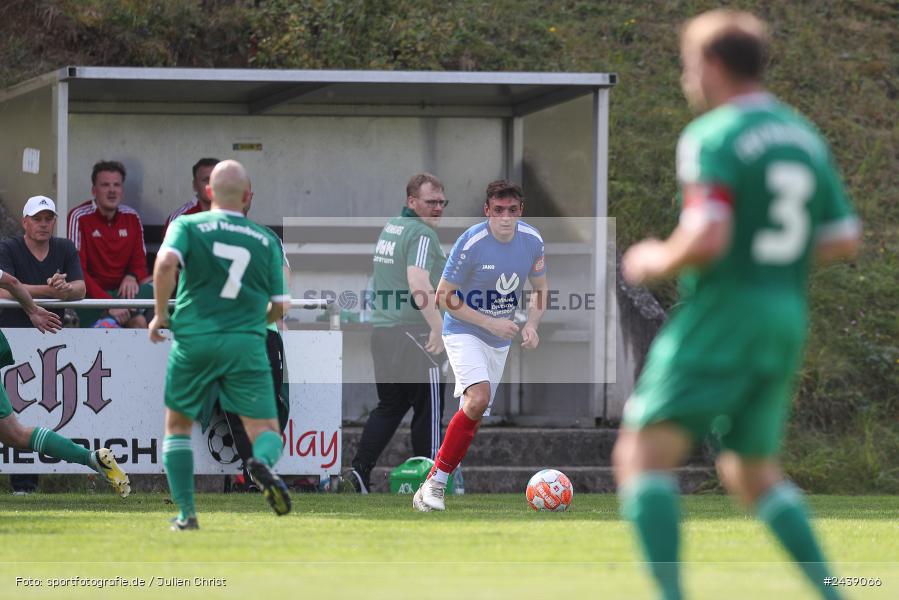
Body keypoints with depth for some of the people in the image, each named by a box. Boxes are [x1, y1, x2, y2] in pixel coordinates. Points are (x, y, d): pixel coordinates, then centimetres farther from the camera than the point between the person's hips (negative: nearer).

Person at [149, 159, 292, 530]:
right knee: (265, 430, 3)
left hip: (193, 340, 0)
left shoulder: (188, 226, 4)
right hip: (246, 344, 0)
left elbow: (166, 262, -16)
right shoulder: (266, 240, 11)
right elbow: (279, 307, 11)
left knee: (177, 426, 17)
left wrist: (160, 315, -4)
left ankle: (186, 513, 9)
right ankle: (263, 463, -33)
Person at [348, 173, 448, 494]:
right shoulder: (423, 233, -12)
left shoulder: (390, 227, 16)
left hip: (381, 331, 8)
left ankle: (360, 468, 3)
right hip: (414, 332, -8)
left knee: (390, 405, 15)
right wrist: (438, 327, -28)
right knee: (429, 407, 0)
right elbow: (418, 284, -25)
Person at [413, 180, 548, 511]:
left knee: (475, 414, 5)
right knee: (478, 398, -27)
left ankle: (437, 483, 16)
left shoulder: (532, 240, -5)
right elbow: (444, 296, -15)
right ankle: (434, 483, -23)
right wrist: (491, 323, -21)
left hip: (500, 341, 6)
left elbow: (540, 288, 11)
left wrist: (531, 325, -7)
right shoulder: (470, 243, -21)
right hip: (463, 332, -6)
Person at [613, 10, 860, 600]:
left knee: (644, 452, -8)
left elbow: (706, 240, -22)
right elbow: (844, 240, 15)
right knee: (753, 470, 21)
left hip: (722, 310, -8)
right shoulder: (806, 137, 12)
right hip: (787, 317, 8)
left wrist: (655, 261, -3)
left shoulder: (713, 137, -11)